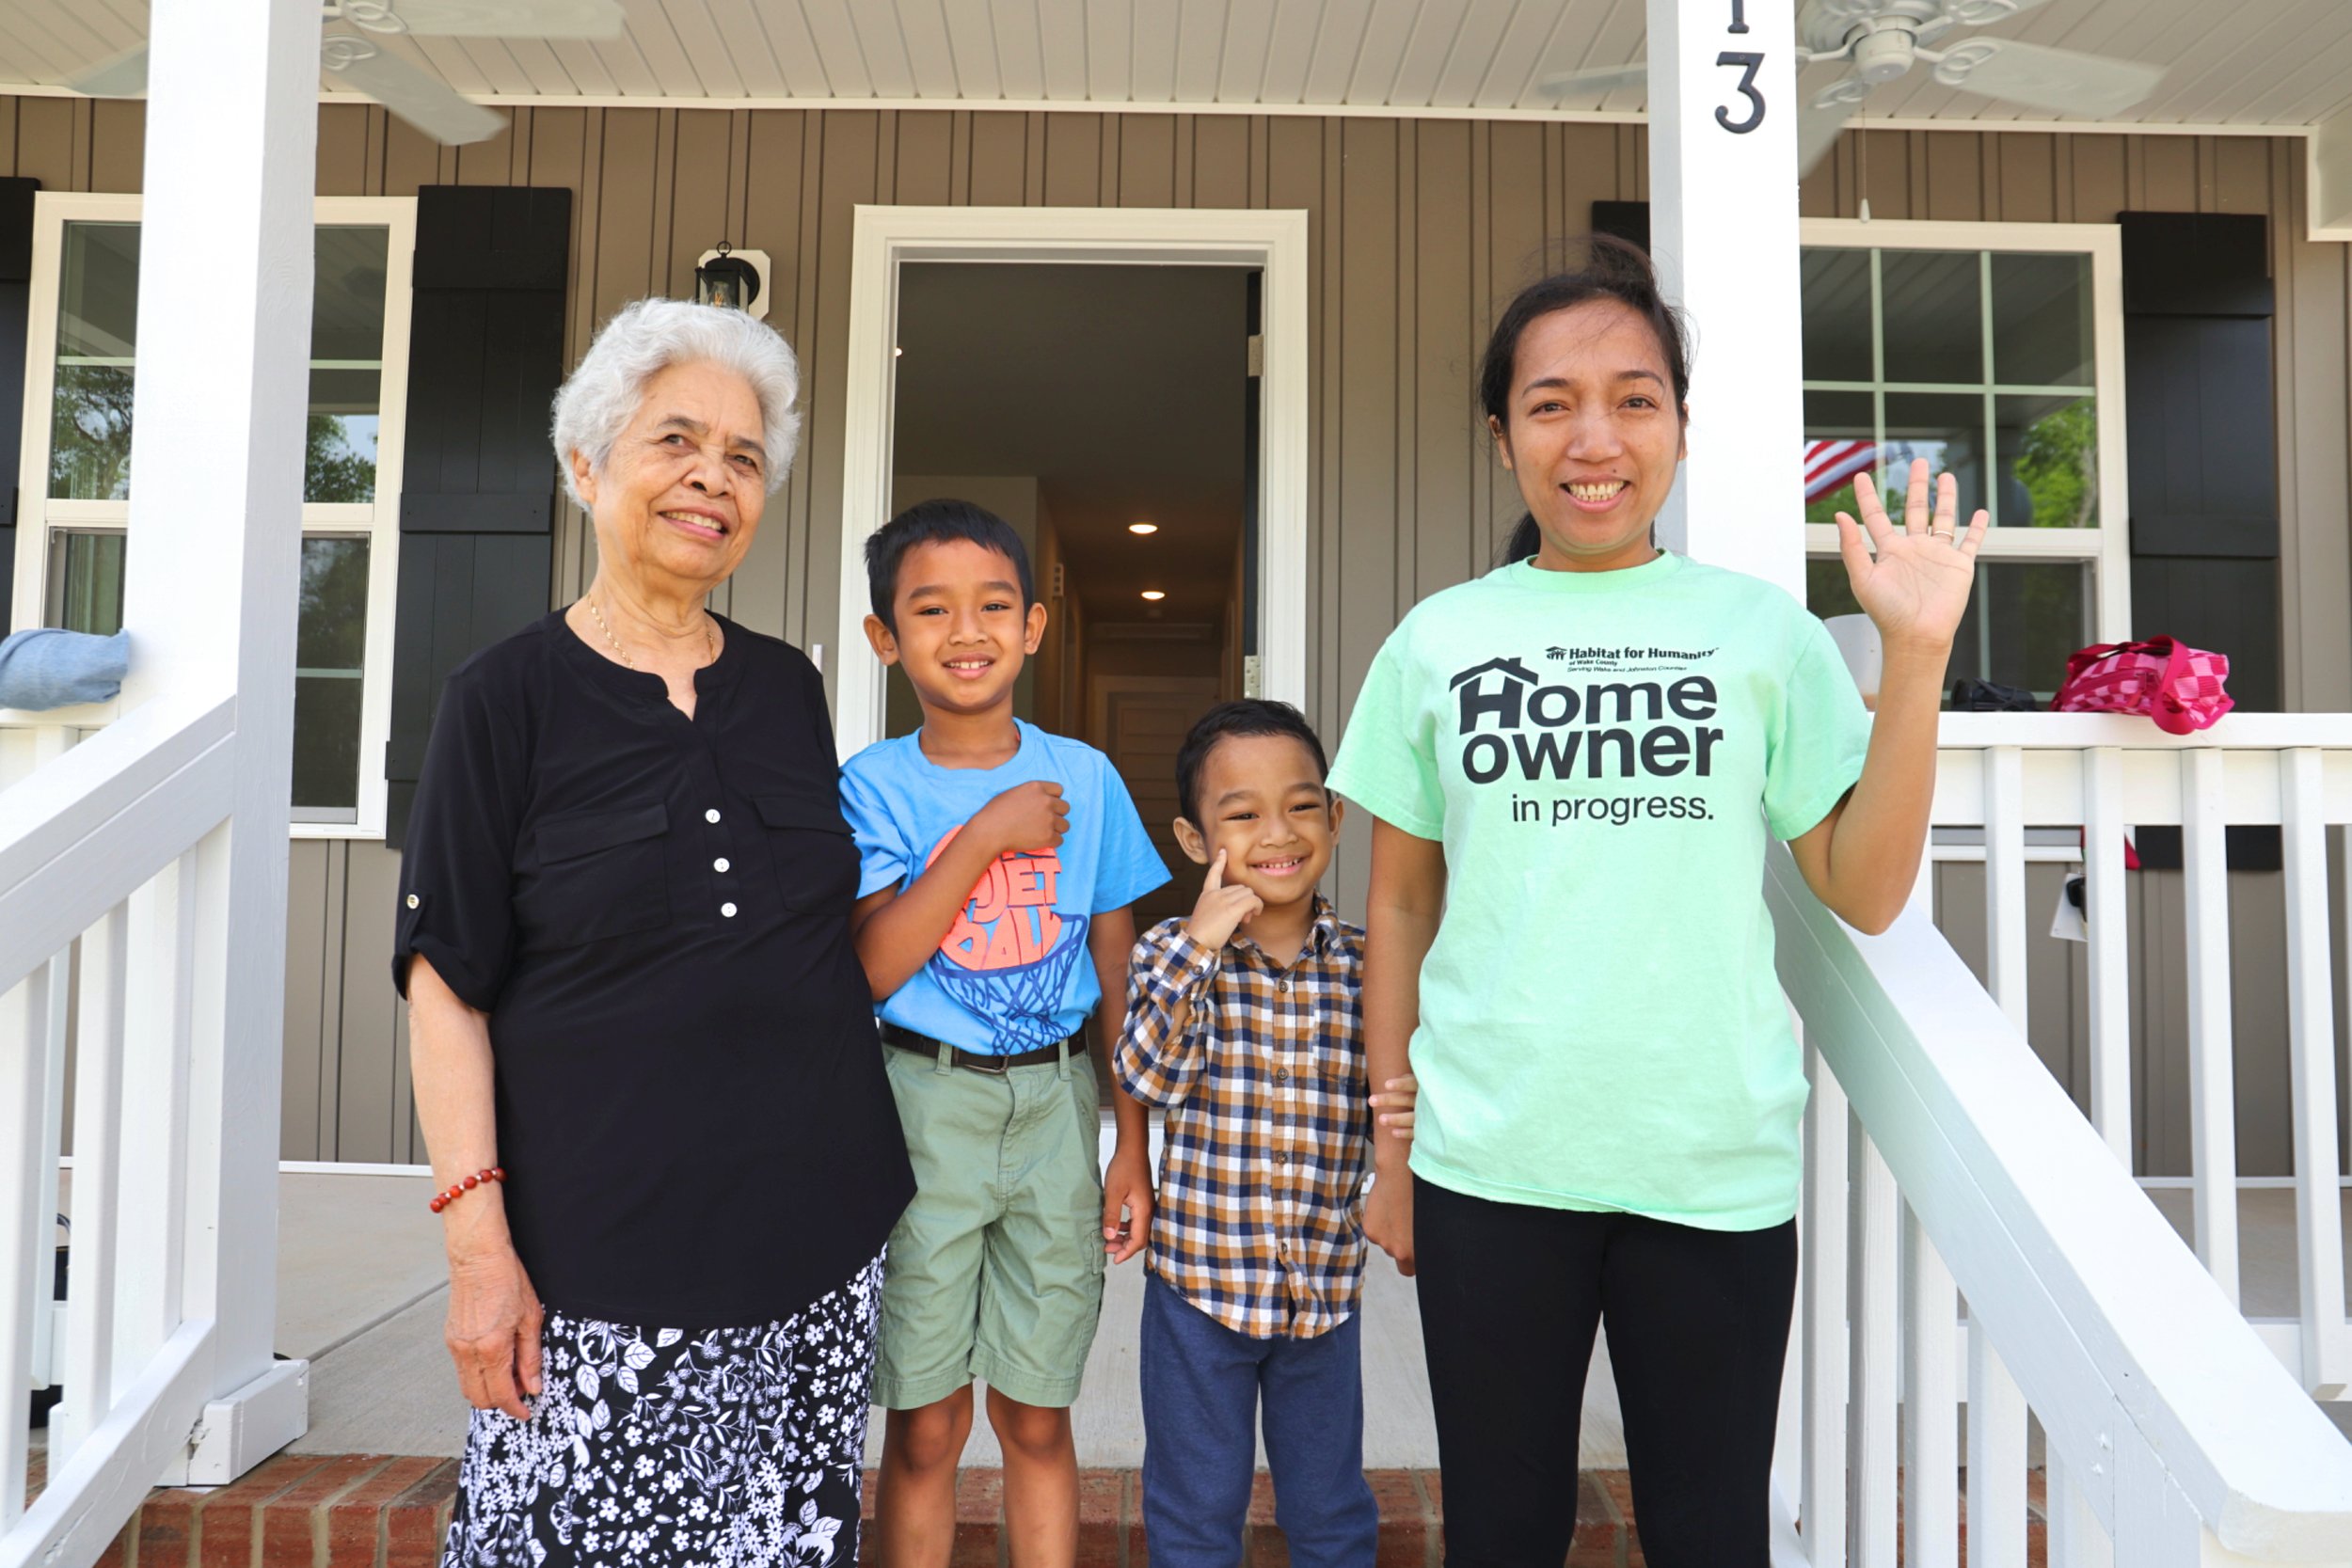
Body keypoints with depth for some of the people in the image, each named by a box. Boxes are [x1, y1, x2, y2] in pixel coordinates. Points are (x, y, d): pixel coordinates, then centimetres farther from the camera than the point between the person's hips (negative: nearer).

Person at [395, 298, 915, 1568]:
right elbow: (447, 985, -6)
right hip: (600, 1261, -3)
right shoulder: (507, 697, -4)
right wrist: (477, 1243, -11)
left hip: (815, 1231, 4)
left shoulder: (789, 690, 8)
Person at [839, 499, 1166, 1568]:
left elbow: (1118, 971, 5)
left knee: (1037, 1418, 12)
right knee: (925, 1427, 9)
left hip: (1056, 1104, 2)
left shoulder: (1084, 778, 2)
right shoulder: (874, 785, -3)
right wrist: (987, 835, -17)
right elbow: (869, 969, -15)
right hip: (924, 1107, -1)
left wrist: (1132, 1147, 3)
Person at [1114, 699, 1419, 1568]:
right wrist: (1199, 945, -28)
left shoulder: (1364, 964, -4)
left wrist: (1411, 1109, -21)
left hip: (1325, 1284, 2)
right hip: (1199, 1276, -2)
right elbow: (1148, 1077, -23)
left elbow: (1390, 1091, 2)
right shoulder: (1170, 952, -9)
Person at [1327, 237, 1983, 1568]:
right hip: (1489, 1162, 0)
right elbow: (1400, 904, 6)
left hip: (1719, 1163, 0)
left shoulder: (1762, 628, 1)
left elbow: (1866, 894, -1)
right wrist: (1389, 1143, 7)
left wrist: (1917, 658, -10)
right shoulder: (1437, 642, 1)